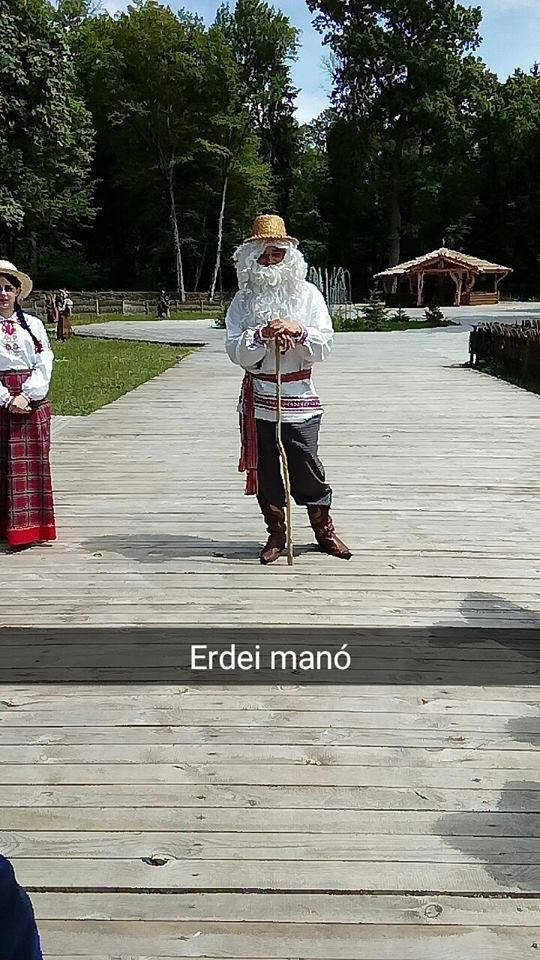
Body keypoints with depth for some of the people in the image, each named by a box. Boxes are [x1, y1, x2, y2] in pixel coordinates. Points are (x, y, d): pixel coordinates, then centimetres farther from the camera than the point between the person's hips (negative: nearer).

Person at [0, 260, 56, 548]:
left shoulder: (33, 324, 8)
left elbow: (44, 364, 1)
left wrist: (26, 395, -12)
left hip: (33, 401, 2)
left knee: (33, 463, 4)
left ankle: (31, 527, 12)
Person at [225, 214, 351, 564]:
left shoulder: (308, 295, 4)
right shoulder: (244, 300, 5)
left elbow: (325, 345, -2)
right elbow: (236, 351, -4)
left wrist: (298, 331, -18)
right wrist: (262, 336, -20)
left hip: (300, 397, -1)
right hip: (259, 399, 1)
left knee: (307, 467, 2)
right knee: (266, 470, 6)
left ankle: (325, 531, 21)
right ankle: (277, 534, 21)